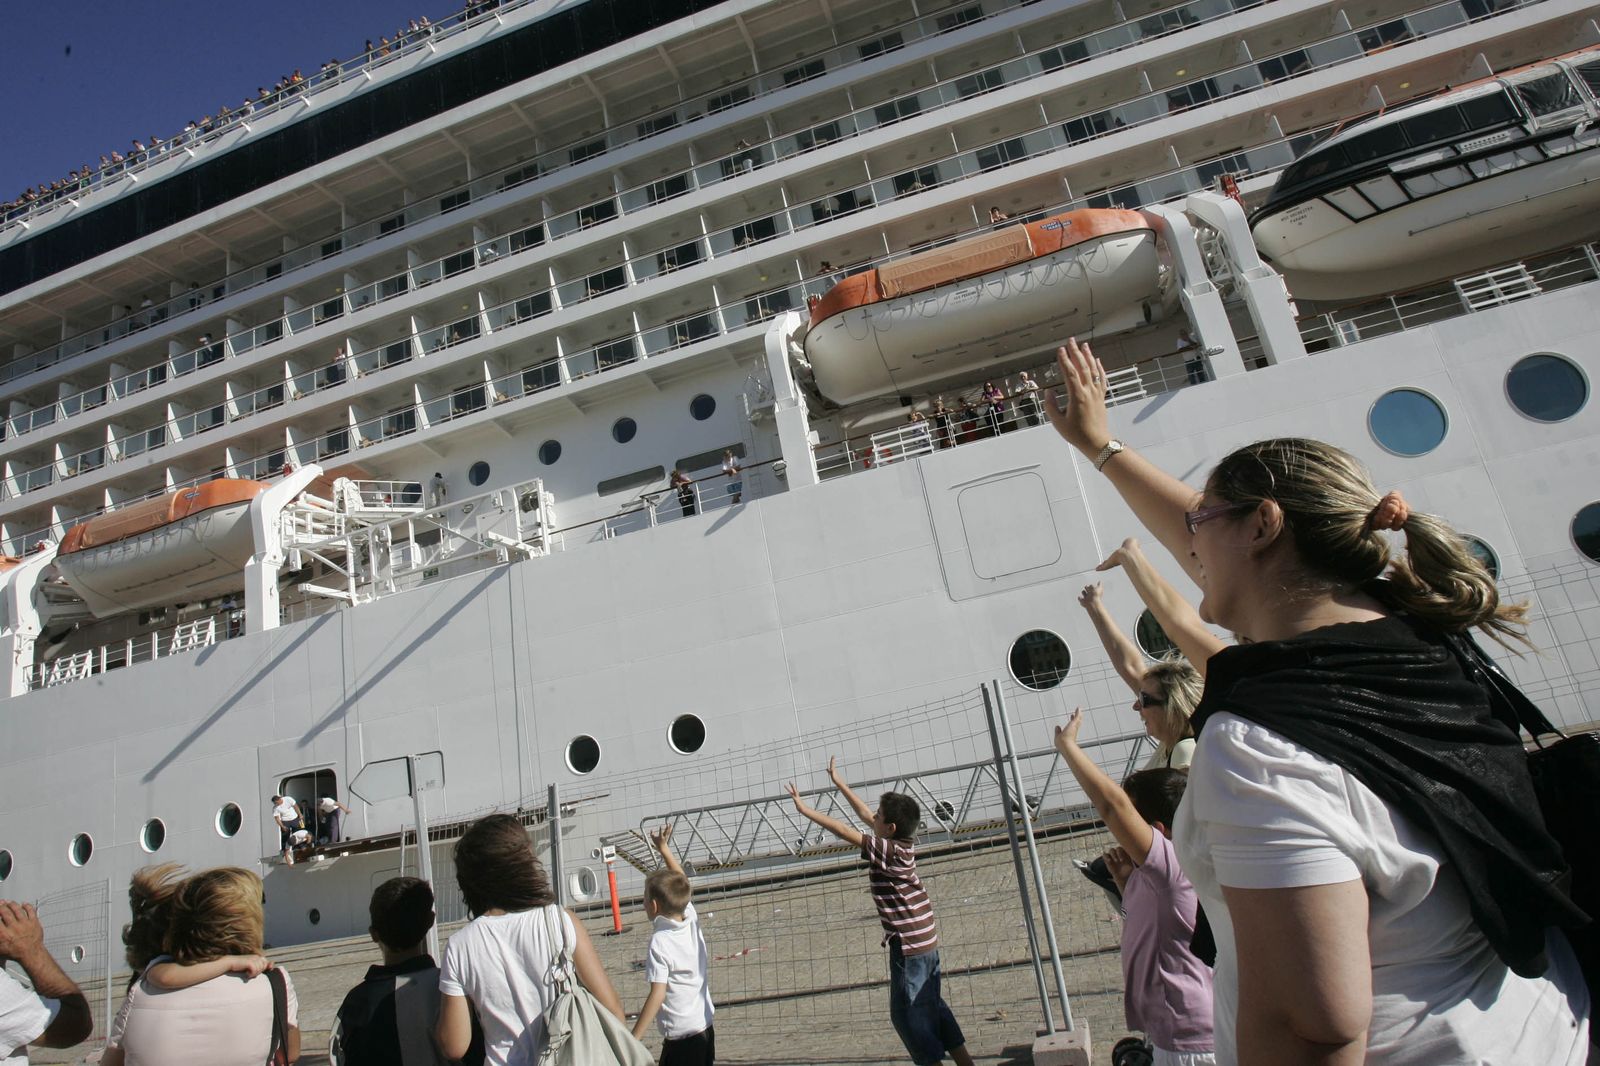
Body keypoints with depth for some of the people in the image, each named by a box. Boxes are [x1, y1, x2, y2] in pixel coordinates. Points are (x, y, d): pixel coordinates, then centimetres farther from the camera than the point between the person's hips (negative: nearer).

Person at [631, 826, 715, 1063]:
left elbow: (657, 995, -20)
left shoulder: (660, 943, -16)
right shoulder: (692, 920, 1)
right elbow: (681, 882, 16)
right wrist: (664, 848, 23)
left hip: (680, 1038, -8)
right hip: (705, 1029, 8)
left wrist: (633, 1038, -17)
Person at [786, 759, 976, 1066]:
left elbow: (845, 832, -23)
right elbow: (864, 815, 13)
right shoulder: (903, 843, 3)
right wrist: (839, 783, 19)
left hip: (908, 943, -9)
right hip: (926, 938, 9)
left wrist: (805, 809, -18)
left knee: (907, 1012, 2)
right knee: (931, 1007, 18)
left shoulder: (889, 851, -21)